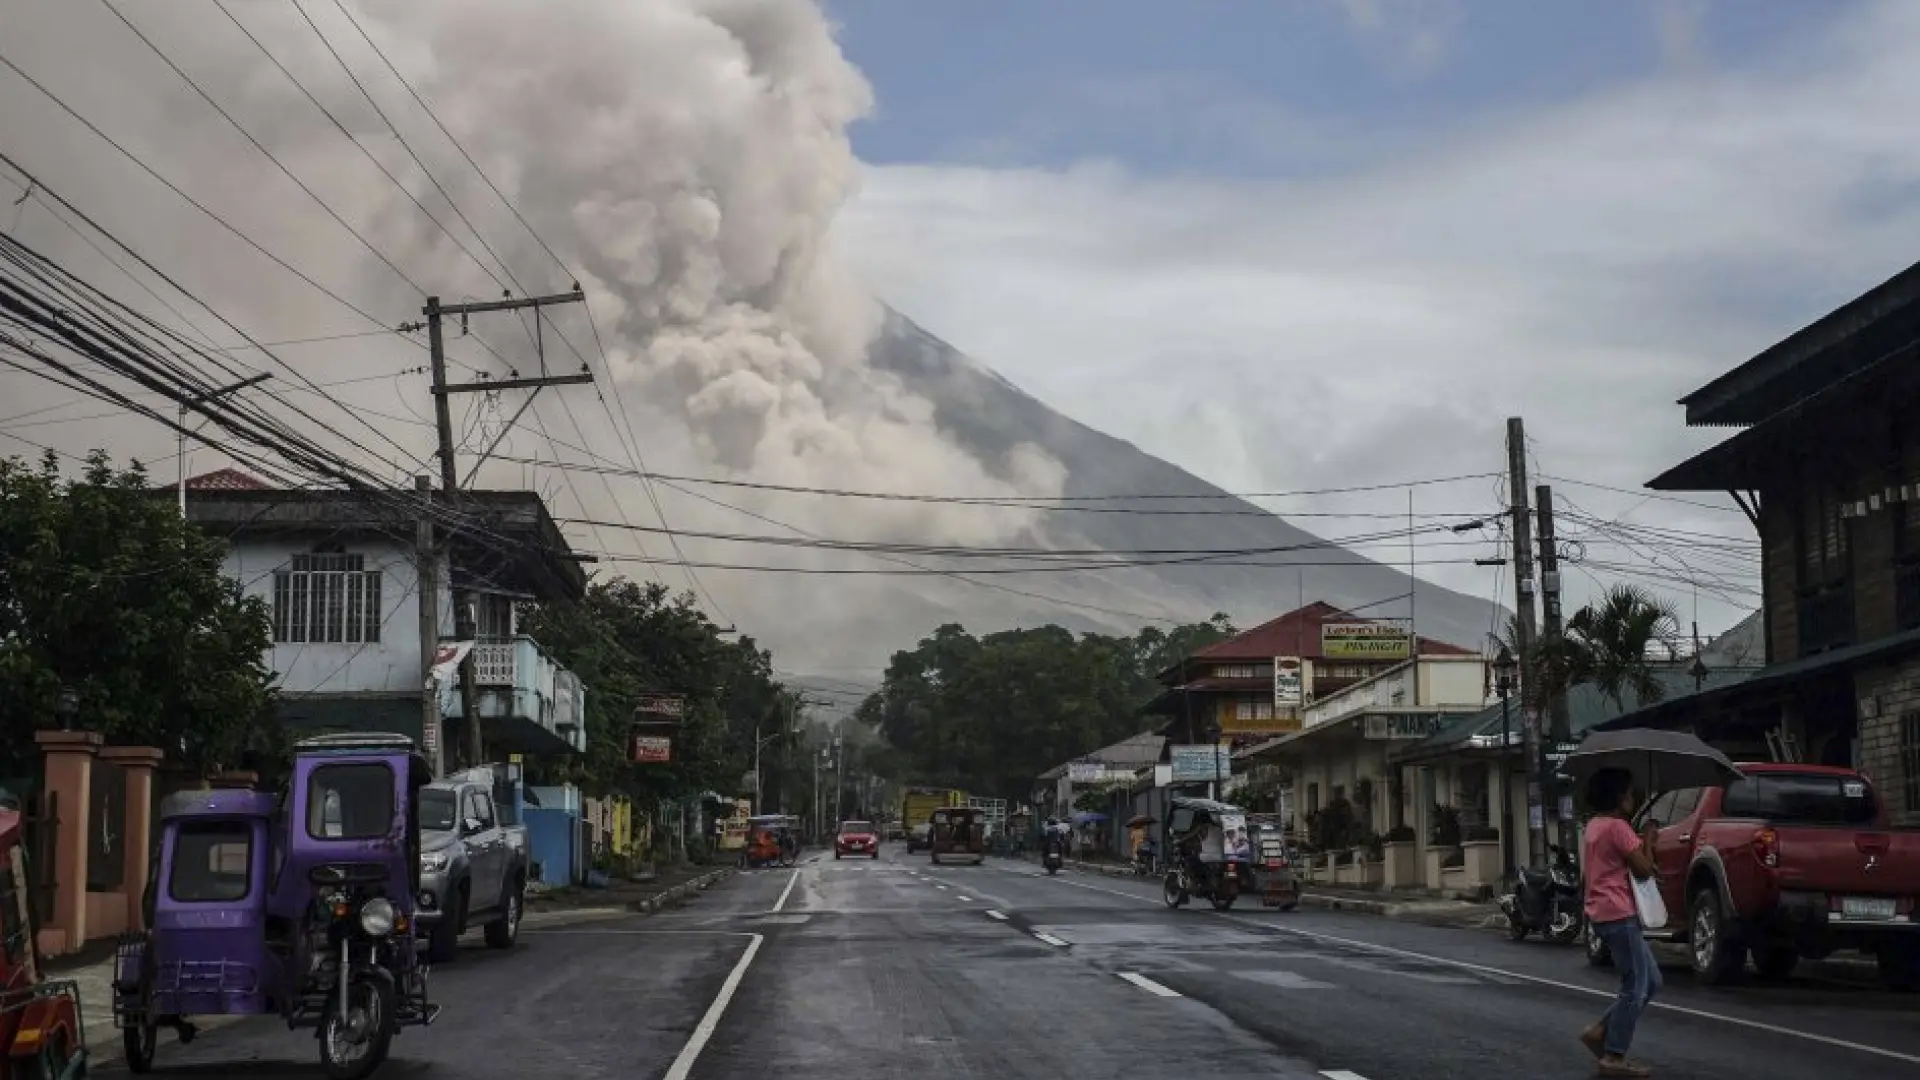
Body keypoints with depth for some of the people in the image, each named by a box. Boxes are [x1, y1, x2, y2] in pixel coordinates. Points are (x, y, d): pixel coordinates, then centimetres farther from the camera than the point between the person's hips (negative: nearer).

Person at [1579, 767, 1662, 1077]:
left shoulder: (1595, 826, 17)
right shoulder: (1617, 826, -14)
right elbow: (1644, 869, -13)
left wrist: (1641, 840, 14)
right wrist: (1649, 838, 0)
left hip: (1604, 913, 10)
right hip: (1619, 914, -10)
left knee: (1650, 982, 15)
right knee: (1635, 987, -6)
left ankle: (1600, 1032, 12)